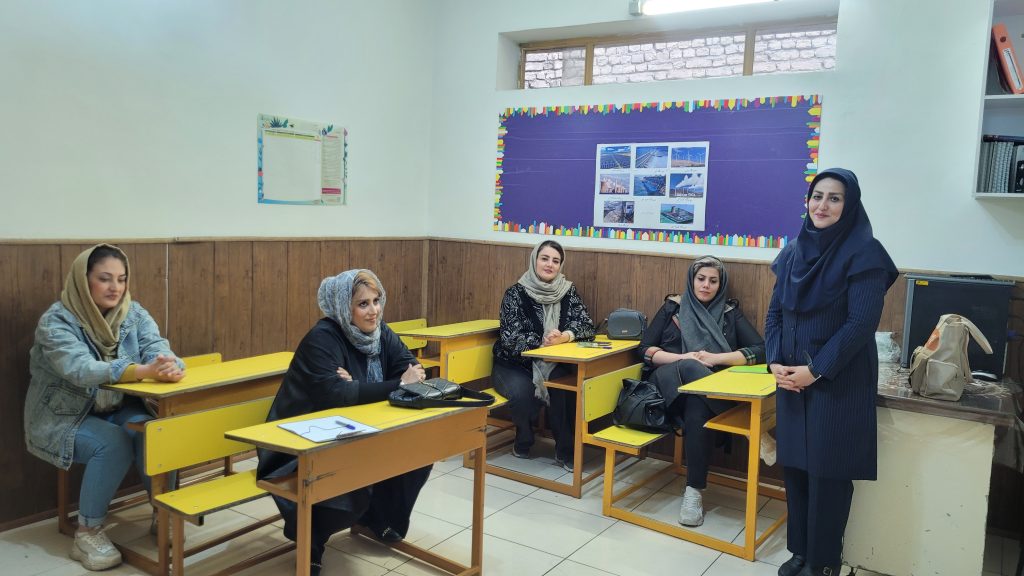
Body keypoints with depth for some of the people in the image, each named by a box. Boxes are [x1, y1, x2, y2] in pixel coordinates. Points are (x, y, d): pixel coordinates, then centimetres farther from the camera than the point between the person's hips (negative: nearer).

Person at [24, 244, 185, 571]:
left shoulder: (133, 313, -3)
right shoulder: (56, 321, -19)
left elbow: (158, 347, -17)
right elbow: (81, 369, -35)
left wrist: (170, 366, -43)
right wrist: (142, 370, -51)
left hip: (118, 410, 4)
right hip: (63, 419, -4)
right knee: (113, 444, -30)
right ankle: (87, 534, -13)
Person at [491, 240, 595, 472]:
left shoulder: (568, 291, 0)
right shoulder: (516, 293, -10)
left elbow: (587, 326, -9)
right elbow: (510, 338, -18)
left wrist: (564, 336, -29)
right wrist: (542, 341, -33)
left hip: (551, 364, 2)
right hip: (513, 364, -2)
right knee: (523, 392, -31)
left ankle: (565, 450, -10)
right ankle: (523, 442, 1)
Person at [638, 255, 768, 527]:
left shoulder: (729, 312, 13)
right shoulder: (673, 306, 13)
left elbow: (760, 350, 1)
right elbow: (645, 348, 5)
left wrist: (716, 358, -12)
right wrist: (682, 359, -12)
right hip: (668, 382, 0)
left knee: (697, 412, -35)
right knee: (689, 368, -36)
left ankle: (694, 491, -31)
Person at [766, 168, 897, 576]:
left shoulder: (864, 253, -11)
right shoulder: (794, 251, 7)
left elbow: (862, 322, -16)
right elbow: (775, 312, 9)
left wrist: (817, 370, -17)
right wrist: (775, 361, -5)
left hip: (839, 382, -5)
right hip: (792, 378, 6)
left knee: (828, 470, 3)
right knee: (794, 464, 11)